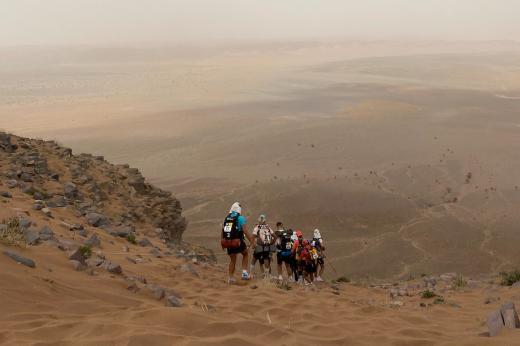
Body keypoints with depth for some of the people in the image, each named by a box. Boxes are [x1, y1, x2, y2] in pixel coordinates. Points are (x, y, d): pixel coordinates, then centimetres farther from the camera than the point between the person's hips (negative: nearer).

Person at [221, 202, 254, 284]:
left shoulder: (226, 218, 10)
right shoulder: (240, 218, -6)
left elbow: (222, 232, 14)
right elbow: (245, 231, -13)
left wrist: (222, 243, 24)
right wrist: (252, 242, -10)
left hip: (228, 242, 4)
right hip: (238, 242, -4)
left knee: (232, 260, 19)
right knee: (245, 254, 22)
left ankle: (231, 278, 18)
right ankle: (244, 272, 12)